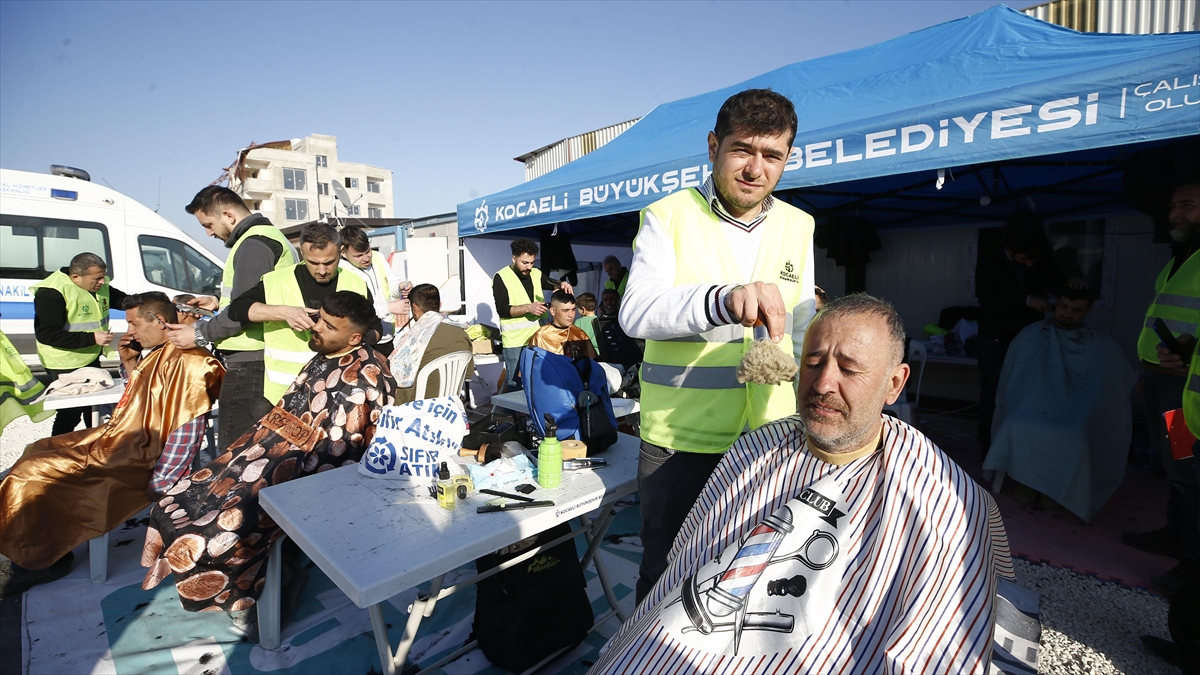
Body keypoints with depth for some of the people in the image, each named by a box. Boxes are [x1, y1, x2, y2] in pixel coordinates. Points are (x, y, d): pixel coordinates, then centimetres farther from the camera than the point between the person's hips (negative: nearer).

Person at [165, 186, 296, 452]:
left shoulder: (253, 244, -13)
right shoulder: (269, 236, 20)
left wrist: (199, 335, -6)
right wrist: (219, 303, 26)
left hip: (250, 363, -10)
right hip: (256, 358, 10)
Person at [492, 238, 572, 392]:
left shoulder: (536, 274, 11)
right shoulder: (501, 278, -5)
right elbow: (502, 310, -12)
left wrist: (563, 286, -16)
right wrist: (528, 308, -21)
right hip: (515, 340, -4)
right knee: (515, 383, 3)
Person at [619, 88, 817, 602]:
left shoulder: (798, 226, 10)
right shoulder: (667, 217, -6)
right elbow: (636, 313, -22)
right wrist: (724, 299, -38)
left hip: (772, 439, 4)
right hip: (680, 439, -3)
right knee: (666, 577, 13)